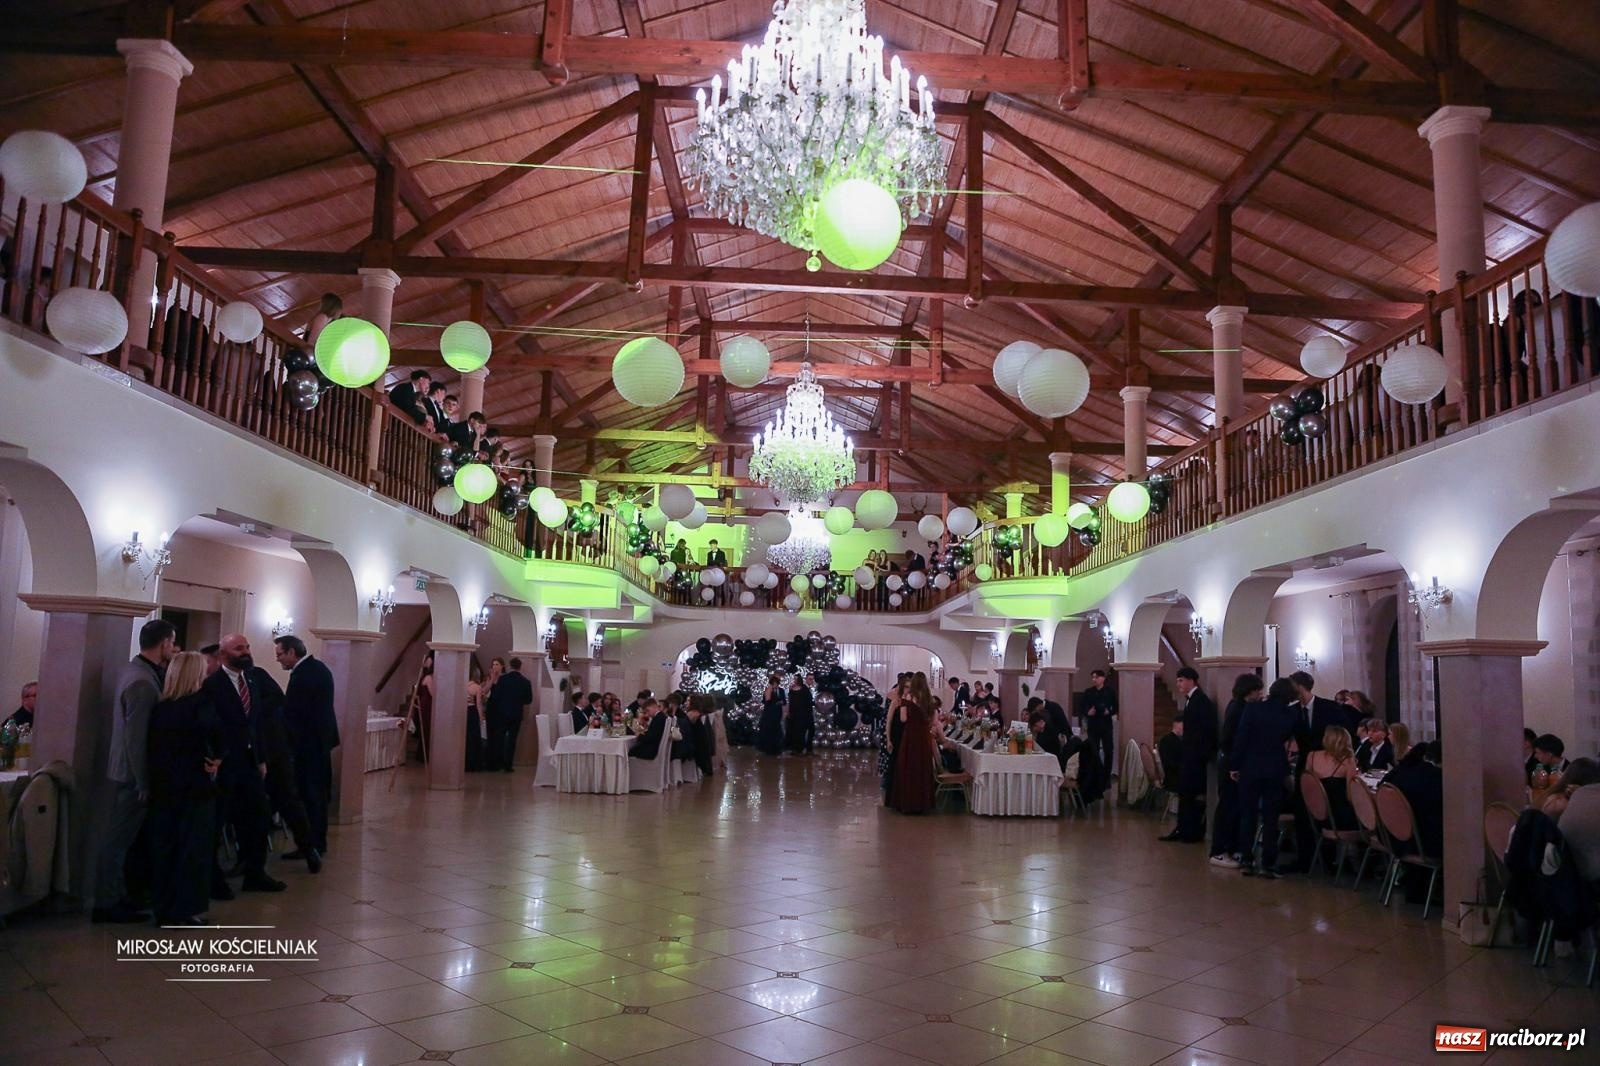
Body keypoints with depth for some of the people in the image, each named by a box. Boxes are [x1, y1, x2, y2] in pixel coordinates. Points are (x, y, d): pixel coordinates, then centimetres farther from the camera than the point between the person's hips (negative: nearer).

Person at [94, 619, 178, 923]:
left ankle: (116, 896, 27)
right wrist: (144, 783, -18)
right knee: (119, 838, 1)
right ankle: (106, 904, 11)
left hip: (128, 770, 10)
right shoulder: (143, 681, -24)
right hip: (134, 773, -10)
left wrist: (166, 668, 0)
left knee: (121, 836, 17)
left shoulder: (135, 669, 7)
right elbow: (137, 737, -24)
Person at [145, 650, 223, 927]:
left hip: (163, 786, 6)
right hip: (194, 787, -6)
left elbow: (153, 746, 7)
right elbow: (214, 729, -28)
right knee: (193, 849, 4)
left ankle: (163, 909, 19)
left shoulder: (159, 706, 5)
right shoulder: (201, 702, -12)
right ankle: (184, 911, 7)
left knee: (163, 847, 13)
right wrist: (217, 757, -12)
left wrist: (153, 782, 11)